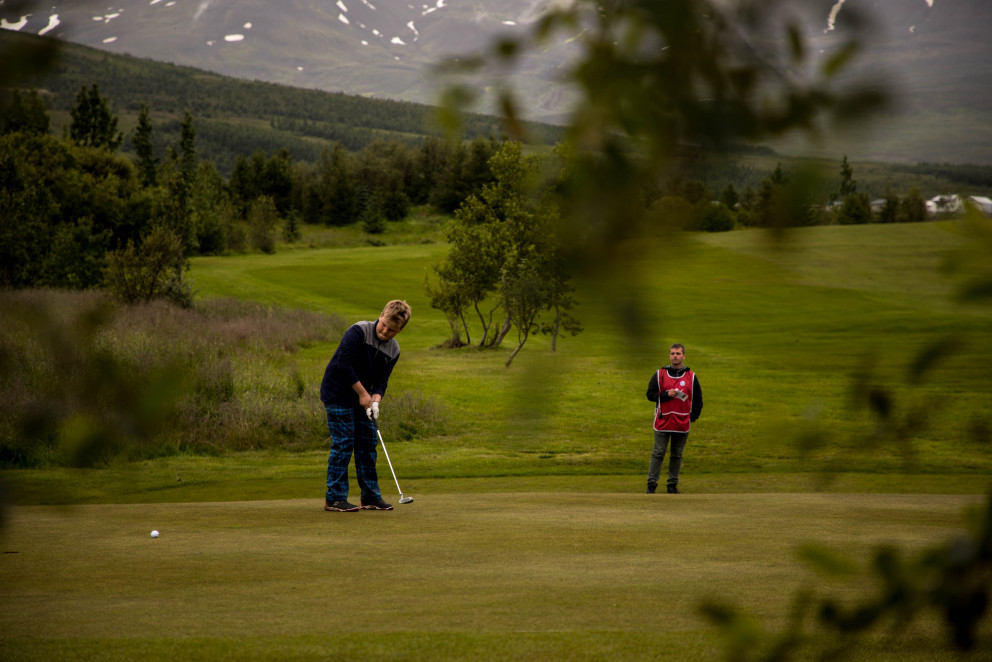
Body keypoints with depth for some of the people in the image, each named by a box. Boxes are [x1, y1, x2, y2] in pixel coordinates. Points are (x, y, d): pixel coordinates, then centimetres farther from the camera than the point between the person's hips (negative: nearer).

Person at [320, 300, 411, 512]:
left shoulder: (393, 350, 2)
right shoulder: (359, 331, -18)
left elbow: (381, 381, 2)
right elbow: (342, 364, -23)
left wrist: (375, 401, -18)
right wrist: (363, 393, -19)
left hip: (361, 398, 7)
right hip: (337, 393, -7)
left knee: (367, 443, 7)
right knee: (343, 443, -10)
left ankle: (371, 497, 14)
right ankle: (334, 498, -7)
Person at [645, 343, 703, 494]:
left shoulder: (691, 377, 6)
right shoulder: (659, 375, 4)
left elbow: (698, 399, 11)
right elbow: (650, 394, 3)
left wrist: (693, 417, 0)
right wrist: (666, 394, -13)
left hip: (682, 423, 1)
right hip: (663, 422, -1)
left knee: (677, 455, 7)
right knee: (658, 453, -2)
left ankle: (673, 485, 13)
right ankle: (651, 484, 1)